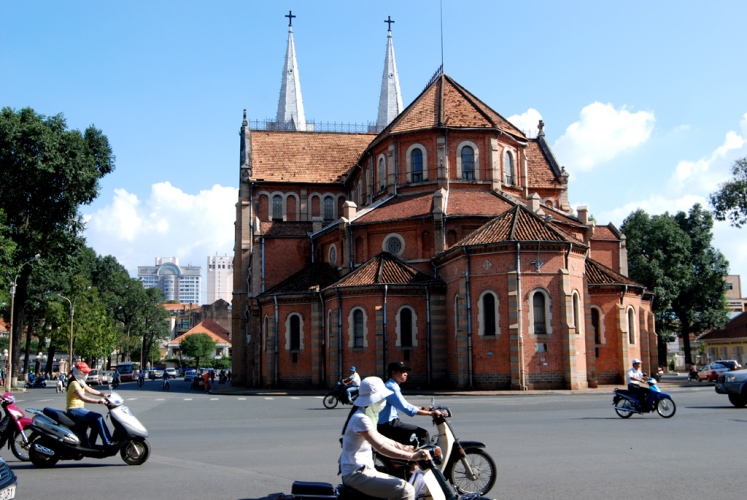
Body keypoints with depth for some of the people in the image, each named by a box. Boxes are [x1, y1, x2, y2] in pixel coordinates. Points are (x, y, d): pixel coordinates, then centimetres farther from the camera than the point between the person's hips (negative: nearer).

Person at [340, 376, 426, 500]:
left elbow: (377, 437, 27)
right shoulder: (361, 418, -20)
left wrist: (401, 446, 19)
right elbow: (381, 447, -29)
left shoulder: (366, 415, 13)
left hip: (361, 470, 11)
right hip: (357, 474, -11)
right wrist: (411, 456, -32)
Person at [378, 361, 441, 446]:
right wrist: (430, 413, -22)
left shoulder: (393, 386, 16)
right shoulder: (391, 387, -17)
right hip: (388, 426, -11)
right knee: (423, 434, -15)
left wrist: (423, 409, 13)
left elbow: (405, 405, 23)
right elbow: (407, 409, -24)